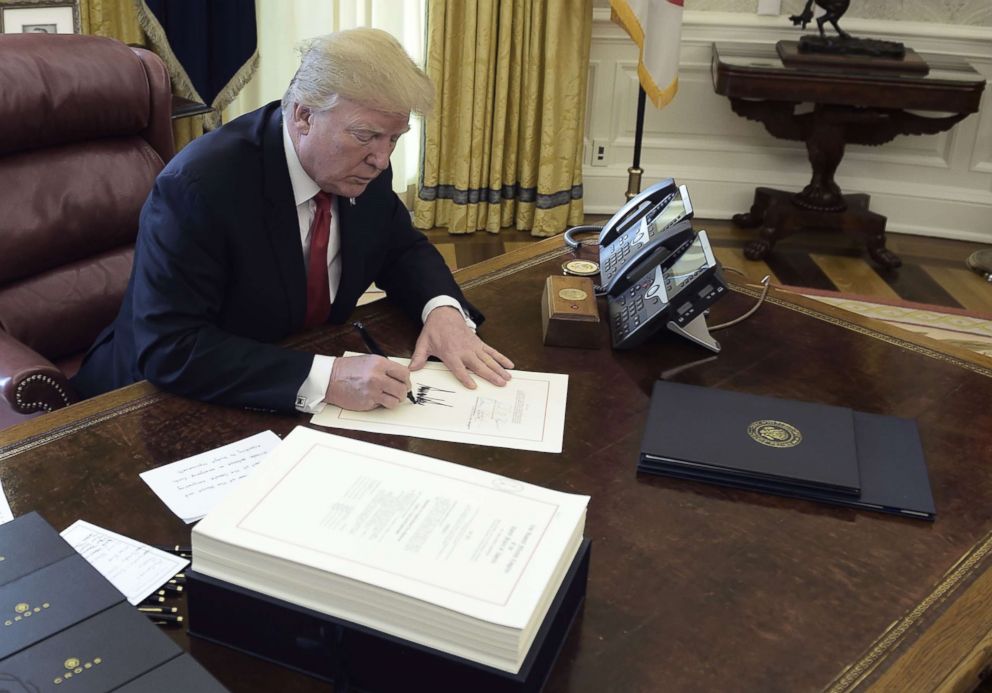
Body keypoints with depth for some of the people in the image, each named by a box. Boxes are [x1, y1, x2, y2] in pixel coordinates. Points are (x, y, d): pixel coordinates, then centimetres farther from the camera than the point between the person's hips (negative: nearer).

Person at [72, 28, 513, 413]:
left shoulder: (364, 166, -7)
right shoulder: (199, 184, -25)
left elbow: (402, 248, 8)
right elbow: (168, 349, -28)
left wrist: (442, 308, -13)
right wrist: (323, 378, -37)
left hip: (307, 396, 5)